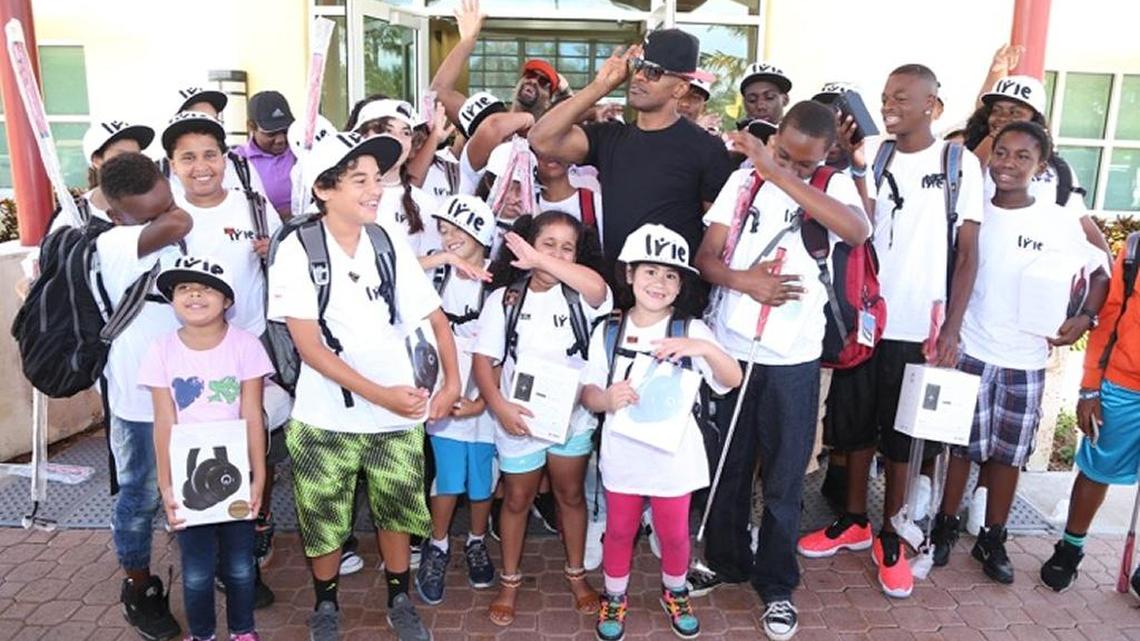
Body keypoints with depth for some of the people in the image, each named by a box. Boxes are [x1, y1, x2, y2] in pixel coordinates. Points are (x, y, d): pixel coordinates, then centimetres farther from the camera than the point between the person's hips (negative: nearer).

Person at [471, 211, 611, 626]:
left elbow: (597, 287, -33)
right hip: (519, 421, -1)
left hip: (571, 418, 1)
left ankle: (576, 573, 38)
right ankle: (509, 581, 33)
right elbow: (483, 359, -9)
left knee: (571, 495, 18)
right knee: (517, 500, 15)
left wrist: (542, 262, -38)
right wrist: (500, 407, -21)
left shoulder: (579, 295, -7)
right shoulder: (503, 299, -7)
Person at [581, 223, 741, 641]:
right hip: (623, 453, 1)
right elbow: (588, 394, -2)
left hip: (674, 456, -1)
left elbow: (733, 380, -17)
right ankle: (615, 599, 38)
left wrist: (704, 348, -36)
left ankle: (675, 594, 42)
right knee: (619, 531, 16)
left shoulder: (691, 330, -8)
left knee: (674, 533, 16)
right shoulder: (608, 333, -3)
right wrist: (606, 399, -26)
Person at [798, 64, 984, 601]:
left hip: (918, 328, -3)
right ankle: (853, 521, 28)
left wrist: (952, 328, -8)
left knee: (901, 434, 7)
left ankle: (889, 537, 22)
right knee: (854, 424, 11)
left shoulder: (960, 163, -1)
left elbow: (967, 253, -1)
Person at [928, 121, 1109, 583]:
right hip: (968, 351, 0)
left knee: (1008, 453, 10)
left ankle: (992, 539, 26)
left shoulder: (1059, 223, -3)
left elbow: (1099, 272, 9)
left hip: (1025, 360, 1)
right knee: (960, 444, 8)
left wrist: (1085, 317, -5)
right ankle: (946, 527, 26)